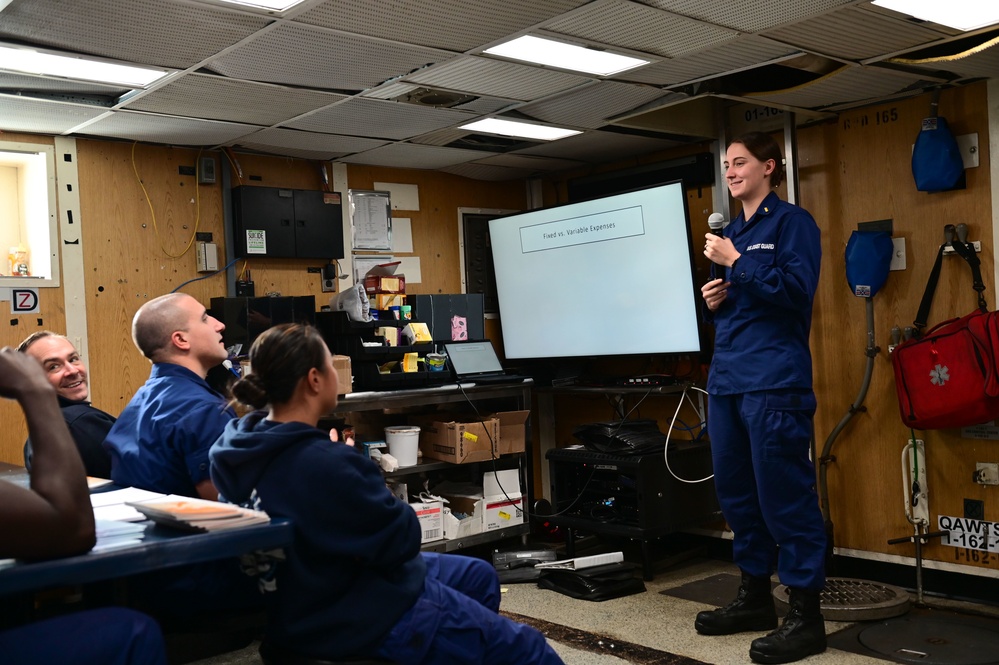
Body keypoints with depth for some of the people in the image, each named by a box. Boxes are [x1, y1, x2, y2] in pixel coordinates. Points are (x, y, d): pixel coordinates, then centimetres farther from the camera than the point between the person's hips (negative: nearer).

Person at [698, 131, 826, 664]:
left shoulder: (792, 222, -2)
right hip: (725, 379, 8)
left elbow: (796, 289, -15)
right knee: (736, 493, 12)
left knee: (784, 495, -6)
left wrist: (735, 263, -13)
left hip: (774, 381, -8)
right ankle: (754, 596, 26)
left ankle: (805, 615, 4)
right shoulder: (731, 231, 20)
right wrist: (714, 300, 6)